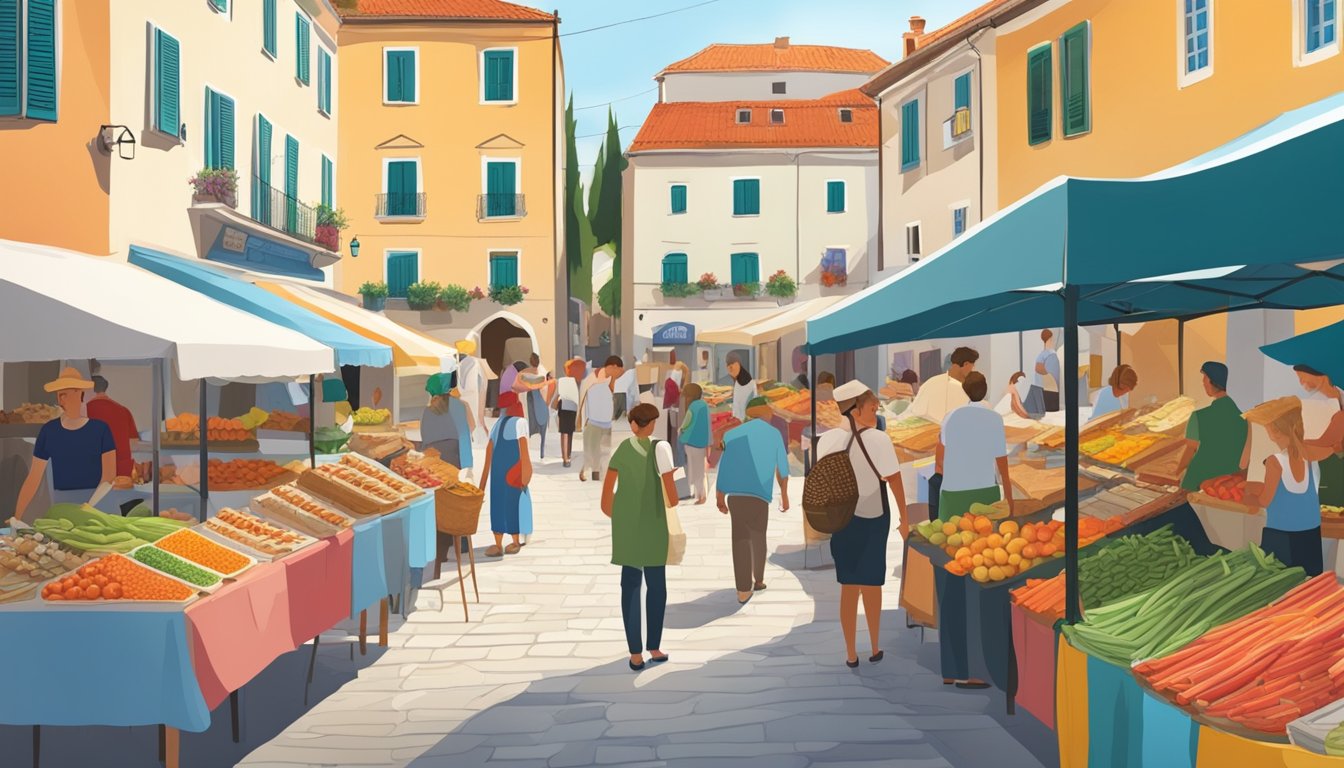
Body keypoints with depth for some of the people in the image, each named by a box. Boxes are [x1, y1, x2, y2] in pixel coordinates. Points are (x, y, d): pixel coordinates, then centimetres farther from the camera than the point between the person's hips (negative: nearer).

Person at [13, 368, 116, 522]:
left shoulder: (100, 429, -2)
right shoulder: (48, 431, 5)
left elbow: (110, 476, -7)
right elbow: (33, 478, 6)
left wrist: (89, 506, -20)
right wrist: (17, 517, 1)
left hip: (98, 505, -2)